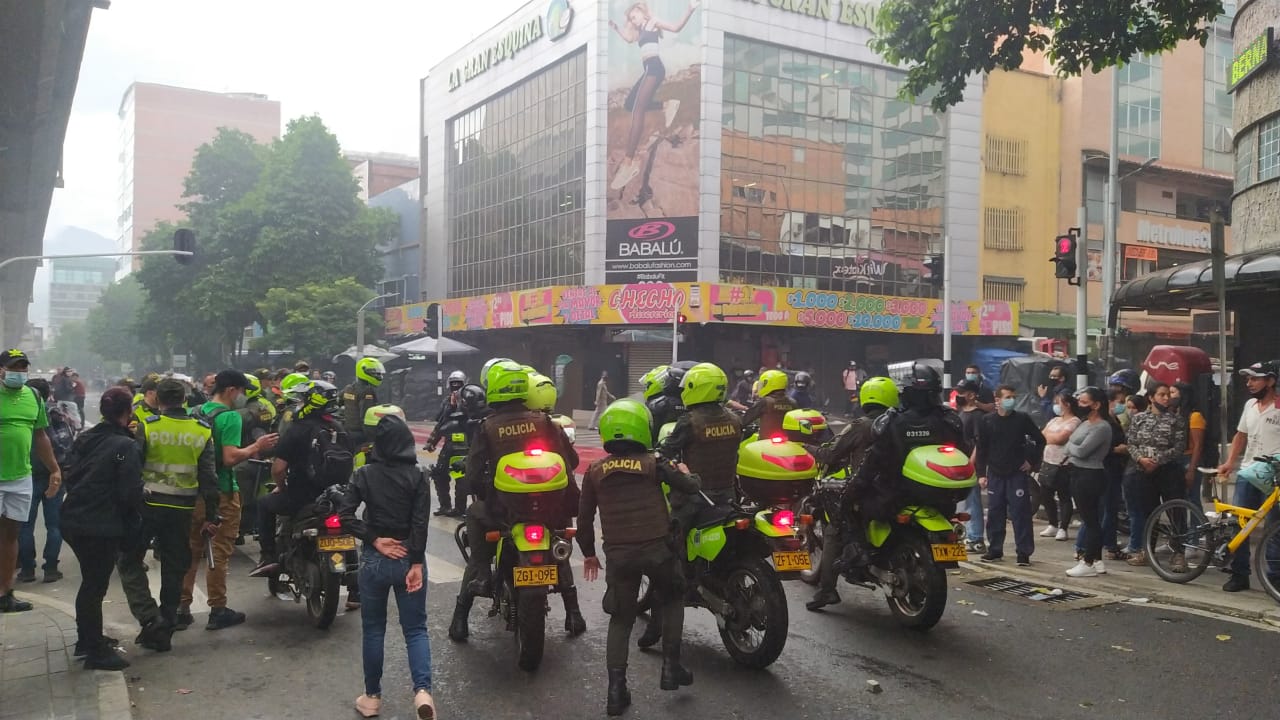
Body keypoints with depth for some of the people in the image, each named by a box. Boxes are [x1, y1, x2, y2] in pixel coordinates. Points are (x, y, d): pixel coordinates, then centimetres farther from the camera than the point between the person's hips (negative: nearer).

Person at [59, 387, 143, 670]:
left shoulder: (85, 438, 8)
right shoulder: (126, 445, -16)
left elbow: (70, 475, 16)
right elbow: (131, 491, -16)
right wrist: (134, 520, 1)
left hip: (74, 520, 8)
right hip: (102, 526, -8)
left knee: (90, 581, 21)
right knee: (96, 585, 1)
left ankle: (86, 639, 33)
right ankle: (96, 652, 9)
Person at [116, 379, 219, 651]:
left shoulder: (146, 427, -7)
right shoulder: (202, 432, 1)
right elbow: (209, 477, 1)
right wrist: (211, 516, 5)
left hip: (148, 506, -2)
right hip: (182, 511, 3)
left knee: (129, 560, 13)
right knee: (174, 570, 11)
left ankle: (149, 618, -3)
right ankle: (164, 632, 16)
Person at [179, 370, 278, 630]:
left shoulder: (194, 413, 8)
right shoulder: (230, 417, -16)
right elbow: (230, 458, -24)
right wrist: (256, 447, -10)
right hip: (221, 492, -7)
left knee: (191, 551, 13)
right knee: (220, 552, 2)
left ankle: (181, 609, 16)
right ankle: (218, 611, 10)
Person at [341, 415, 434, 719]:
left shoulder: (364, 474, -3)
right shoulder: (417, 476, -6)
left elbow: (345, 515, -11)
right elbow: (420, 523, -13)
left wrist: (374, 540, -7)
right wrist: (417, 564, -13)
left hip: (374, 559, 1)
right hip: (409, 558, -1)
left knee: (373, 629, 15)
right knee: (415, 629, 7)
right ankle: (422, 690, -11)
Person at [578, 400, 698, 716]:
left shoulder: (595, 471, 4)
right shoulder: (653, 463, -3)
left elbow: (584, 518, 8)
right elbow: (691, 488, 4)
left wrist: (588, 553, 21)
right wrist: (685, 473, 27)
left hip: (618, 554, 2)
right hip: (657, 548, -2)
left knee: (621, 619, 14)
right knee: (672, 600, 24)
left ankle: (616, 689, 7)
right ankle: (670, 667, 20)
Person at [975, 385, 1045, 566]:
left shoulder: (1023, 419, -1)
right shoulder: (987, 422, 3)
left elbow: (1040, 440, 7)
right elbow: (981, 449, 6)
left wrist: (1032, 461, 2)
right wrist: (981, 474, 2)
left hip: (1018, 474, -2)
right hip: (995, 474, 2)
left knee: (1020, 513, -3)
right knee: (994, 513, 7)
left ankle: (1024, 552, 2)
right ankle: (995, 549, 18)